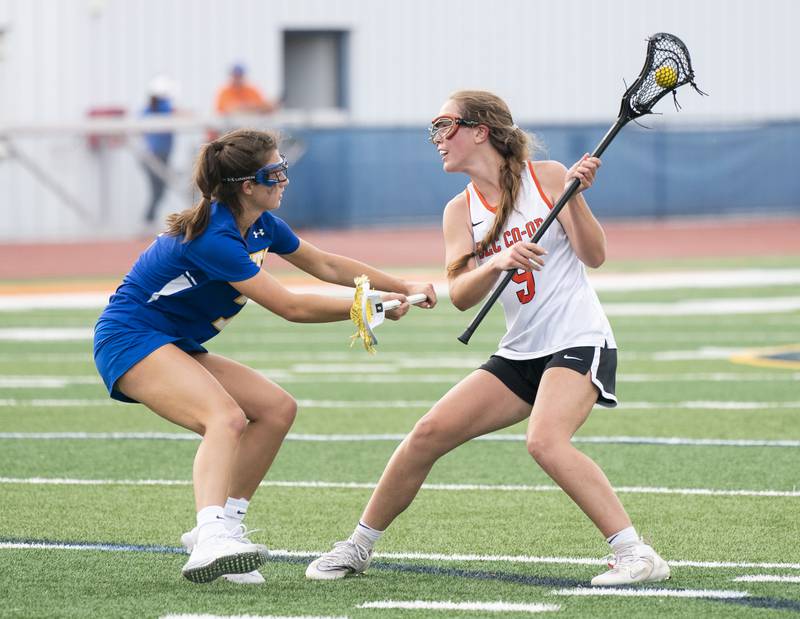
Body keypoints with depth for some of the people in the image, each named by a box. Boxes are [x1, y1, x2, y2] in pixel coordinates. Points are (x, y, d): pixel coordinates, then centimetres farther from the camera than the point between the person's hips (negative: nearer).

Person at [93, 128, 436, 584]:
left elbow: (326, 265, 19)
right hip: (130, 339, -10)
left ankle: (224, 525, 4)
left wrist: (401, 287, 13)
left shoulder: (263, 227, 4)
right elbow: (290, 307, -23)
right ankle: (210, 541, -51)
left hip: (175, 346, 10)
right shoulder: (214, 239, -25)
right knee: (227, 417, -32)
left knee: (277, 408, 4)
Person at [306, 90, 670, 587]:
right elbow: (461, 296, -7)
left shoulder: (547, 177, -5)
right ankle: (358, 548, 14)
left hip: (579, 341, -6)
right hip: (520, 353, 6)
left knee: (546, 440, -30)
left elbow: (594, 256, -8)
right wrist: (498, 263, -27)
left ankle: (638, 557, -29)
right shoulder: (461, 211, 6)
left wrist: (575, 196, -23)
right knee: (430, 433, -2)